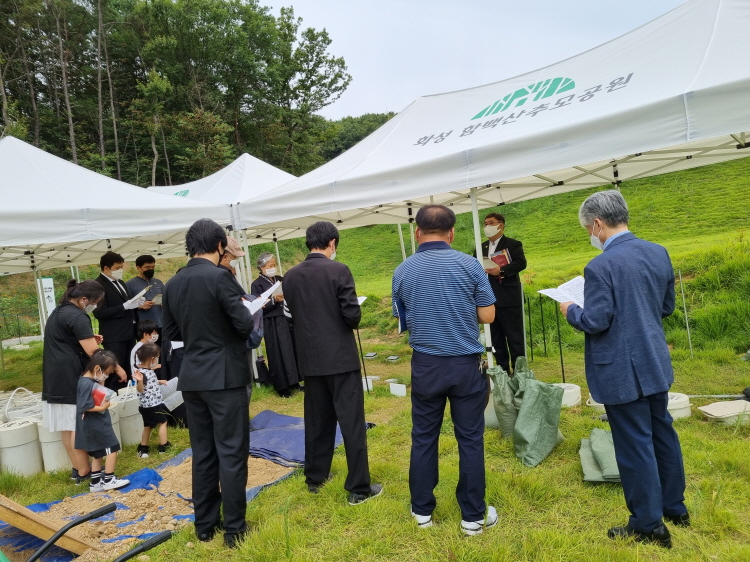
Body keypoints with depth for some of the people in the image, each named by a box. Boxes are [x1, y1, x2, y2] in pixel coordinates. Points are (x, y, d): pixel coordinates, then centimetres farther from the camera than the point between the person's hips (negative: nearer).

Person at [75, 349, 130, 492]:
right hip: (96, 425, -10)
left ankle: (96, 482, 24)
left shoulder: (91, 380, 7)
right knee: (112, 448, 0)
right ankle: (108, 480, 9)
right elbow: (85, 406, -26)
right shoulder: (87, 384, -23)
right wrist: (102, 407, -19)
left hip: (95, 424, 10)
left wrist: (101, 381, 3)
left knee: (98, 453, 17)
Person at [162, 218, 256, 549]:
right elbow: (245, 325, -16)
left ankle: (205, 525, 26)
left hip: (192, 378, 7)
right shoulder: (219, 276, -15)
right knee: (231, 453, 3)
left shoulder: (172, 284, 6)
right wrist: (240, 318, 5)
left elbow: (170, 332, 13)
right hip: (225, 376, -6)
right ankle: (234, 529, 11)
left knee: (202, 453, 15)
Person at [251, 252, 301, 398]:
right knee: (278, 354, 0)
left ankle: (293, 382, 21)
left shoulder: (281, 280, 11)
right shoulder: (257, 285, -5)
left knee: (292, 350, 8)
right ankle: (282, 387, 10)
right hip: (272, 324, -5)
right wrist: (274, 300, -23)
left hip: (287, 321, 5)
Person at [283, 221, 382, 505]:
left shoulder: (291, 276, 2)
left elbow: (293, 314, 9)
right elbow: (353, 315, -15)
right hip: (340, 356, -5)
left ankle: (315, 478, 30)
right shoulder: (338, 271, -13)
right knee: (352, 422, 2)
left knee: (317, 420, 18)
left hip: (310, 358, 6)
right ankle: (359, 487, 9)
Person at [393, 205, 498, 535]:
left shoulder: (402, 272, -2)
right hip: (466, 363, -1)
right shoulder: (469, 265, -8)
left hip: (425, 365, 2)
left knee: (423, 438, 14)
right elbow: (488, 316, -3)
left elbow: (403, 320, 8)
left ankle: (422, 510, 26)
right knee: (470, 440, 9)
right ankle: (473, 516, 20)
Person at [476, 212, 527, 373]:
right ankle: (502, 370, 20)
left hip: (508, 299, -6)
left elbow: (521, 263, -15)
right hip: (489, 300, 6)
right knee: (496, 338, 11)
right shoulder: (482, 247, 17)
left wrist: (501, 270, -27)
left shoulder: (513, 244, 0)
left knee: (515, 337, -1)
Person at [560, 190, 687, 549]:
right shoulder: (659, 253, 2)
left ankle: (648, 524, 19)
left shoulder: (600, 267, -21)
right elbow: (667, 307, 10)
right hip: (656, 363, 8)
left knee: (634, 444, 5)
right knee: (662, 433, 21)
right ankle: (674, 506, 38)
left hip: (621, 371, -8)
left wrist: (571, 311, -2)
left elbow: (596, 322, -20)